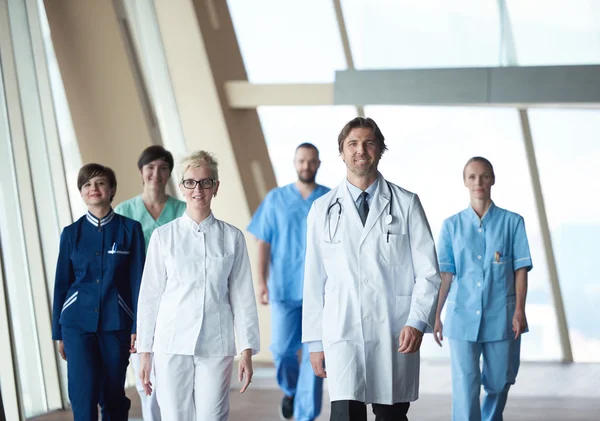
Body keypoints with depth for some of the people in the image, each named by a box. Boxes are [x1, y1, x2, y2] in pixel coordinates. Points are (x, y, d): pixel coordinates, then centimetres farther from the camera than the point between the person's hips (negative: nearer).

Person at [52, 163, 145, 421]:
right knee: (83, 396, -8)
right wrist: (58, 332, 8)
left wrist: (138, 327, -6)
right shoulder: (71, 233, 5)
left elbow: (138, 281, -1)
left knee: (114, 395, 7)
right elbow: (61, 284, 9)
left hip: (116, 322, -1)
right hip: (78, 322, 1)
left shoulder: (130, 229, 1)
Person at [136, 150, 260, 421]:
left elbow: (242, 297, 7)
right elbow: (149, 296, 6)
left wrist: (247, 351, 3)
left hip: (216, 347, 0)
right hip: (172, 347, 0)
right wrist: (144, 352, 5)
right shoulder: (164, 236, 4)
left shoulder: (232, 237, 5)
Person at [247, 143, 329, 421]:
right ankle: (291, 390, 34)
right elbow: (263, 243, 3)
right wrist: (261, 282, -6)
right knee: (282, 349, 3)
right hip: (284, 287, 1)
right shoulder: (276, 199, 4)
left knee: (315, 352, -6)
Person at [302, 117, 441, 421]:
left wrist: (417, 321, -11)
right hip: (342, 333, 0)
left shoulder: (406, 204, 6)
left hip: (395, 335, 0)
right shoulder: (323, 209, 9)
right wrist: (314, 340, 6)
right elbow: (314, 279, 9)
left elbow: (428, 270, 2)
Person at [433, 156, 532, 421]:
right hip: (462, 317, 0)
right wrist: (436, 315, 0)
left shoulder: (512, 222, 2)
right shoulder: (452, 225, 5)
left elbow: (520, 269, 1)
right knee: (464, 385, -7)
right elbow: (444, 274, 4)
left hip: (501, 317, 0)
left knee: (499, 382, 11)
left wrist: (519, 310, -7)